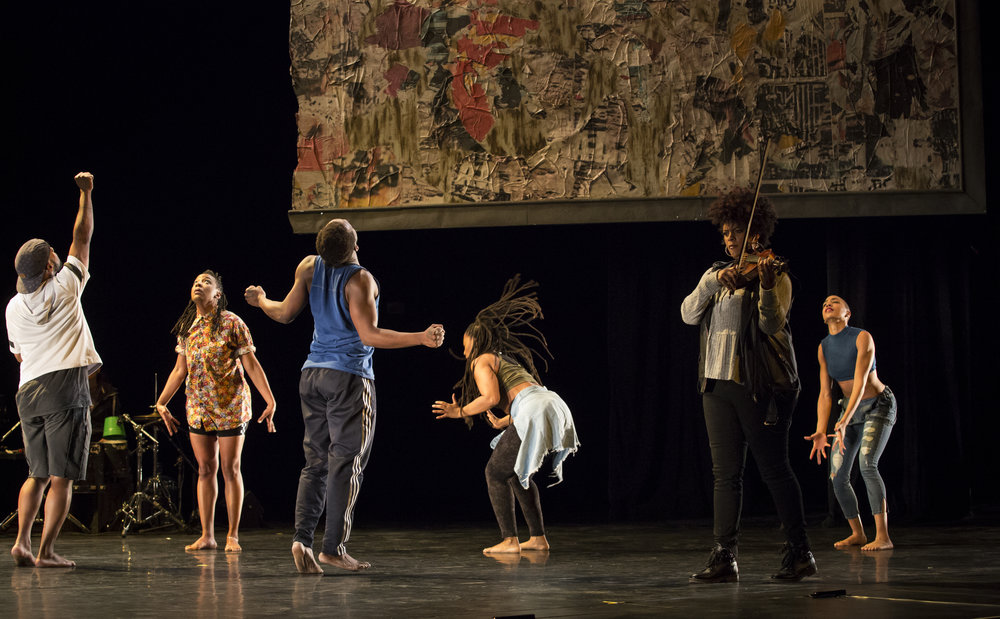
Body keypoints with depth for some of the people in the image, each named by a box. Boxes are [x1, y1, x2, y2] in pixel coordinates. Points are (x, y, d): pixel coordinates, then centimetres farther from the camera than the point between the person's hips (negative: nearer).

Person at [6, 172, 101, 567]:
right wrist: (86, 194, 15)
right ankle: (45, 552, -10)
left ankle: (22, 542, 3)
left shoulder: (14, 307, 12)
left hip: (28, 391, 6)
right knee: (61, 478, -5)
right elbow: (82, 238, 7)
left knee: (37, 474, 14)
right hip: (66, 388, -6)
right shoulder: (64, 287, -1)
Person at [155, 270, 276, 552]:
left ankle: (232, 535, 7)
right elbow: (179, 370, 16)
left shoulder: (232, 324, -7)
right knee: (205, 469, 6)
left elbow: (252, 364, -8)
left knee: (230, 469, 0)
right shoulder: (187, 327, 9)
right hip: (198, 407, 5)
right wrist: (161, 403, 14)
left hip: (230, 406, -5)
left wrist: (270, 401, -13)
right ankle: (207, 536, 11)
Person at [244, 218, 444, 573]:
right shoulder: (359, 280, -15)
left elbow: (285, 314, 8)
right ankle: (333, 547, -7)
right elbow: (369, 335, -21)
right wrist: (422, 338, -22)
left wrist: (261, 301, 29)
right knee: (345, 461, -3)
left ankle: (302, 537, -4)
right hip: (349, 376, -6)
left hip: (313, 374, 6)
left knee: (316, 461, 10)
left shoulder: (309, 267, 1)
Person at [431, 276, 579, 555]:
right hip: (555, 409, 9)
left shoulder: (481, 361, 7)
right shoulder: (507, 361, 33)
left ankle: (510, 540, -4)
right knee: (516, 472, 23)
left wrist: (459, 412, 0)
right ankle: (538, 538, 20)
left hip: (535, 413, -9)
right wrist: (504, 422, 46)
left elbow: (491, 397, -10)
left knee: (496, 471, 3)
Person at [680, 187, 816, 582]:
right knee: (725, 473, 4)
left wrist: (766, 287, -33)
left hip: (758, 386, -5)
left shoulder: (775, 277, -1)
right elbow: (689, 314, 2)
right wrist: (714, 280, -12)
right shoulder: (718, 274, 16)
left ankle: (800, 553, 4)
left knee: (774, 469, -4)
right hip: (717, 385, 6)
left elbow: (772, 324, -16)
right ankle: (725, 557, 4)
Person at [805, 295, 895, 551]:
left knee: (867, 464, -27)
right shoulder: (824, 348, -2)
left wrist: (844, 421, -39)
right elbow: (825, 395, -3)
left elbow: (860, 381, -29)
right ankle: (857, 534, 13)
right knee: (838, 476, -5)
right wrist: (820, 432, -14)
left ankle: (883, 536, -27)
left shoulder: (863, 337, -21)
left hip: (879, 407, -6)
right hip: (851, 409, 6)